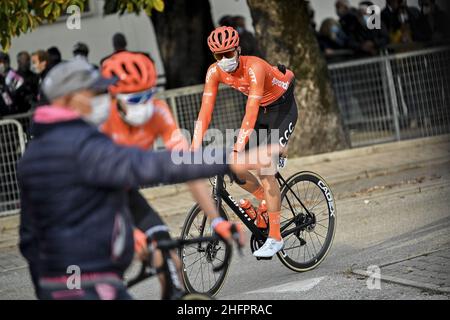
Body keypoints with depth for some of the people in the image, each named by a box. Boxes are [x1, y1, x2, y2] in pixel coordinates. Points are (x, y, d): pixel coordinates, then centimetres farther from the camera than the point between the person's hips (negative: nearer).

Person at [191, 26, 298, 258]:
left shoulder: (254, 67, -33)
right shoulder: (214, 72, -15)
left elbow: (251, 112, -39)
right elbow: (205, 111, -19)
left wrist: (238, 149, -46)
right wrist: (195, 149, -28)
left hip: (282, 108, -6)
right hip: (261, 109, 6)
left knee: (265, 171, -17)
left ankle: (275, 238, -13)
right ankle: (267, 200, 21)